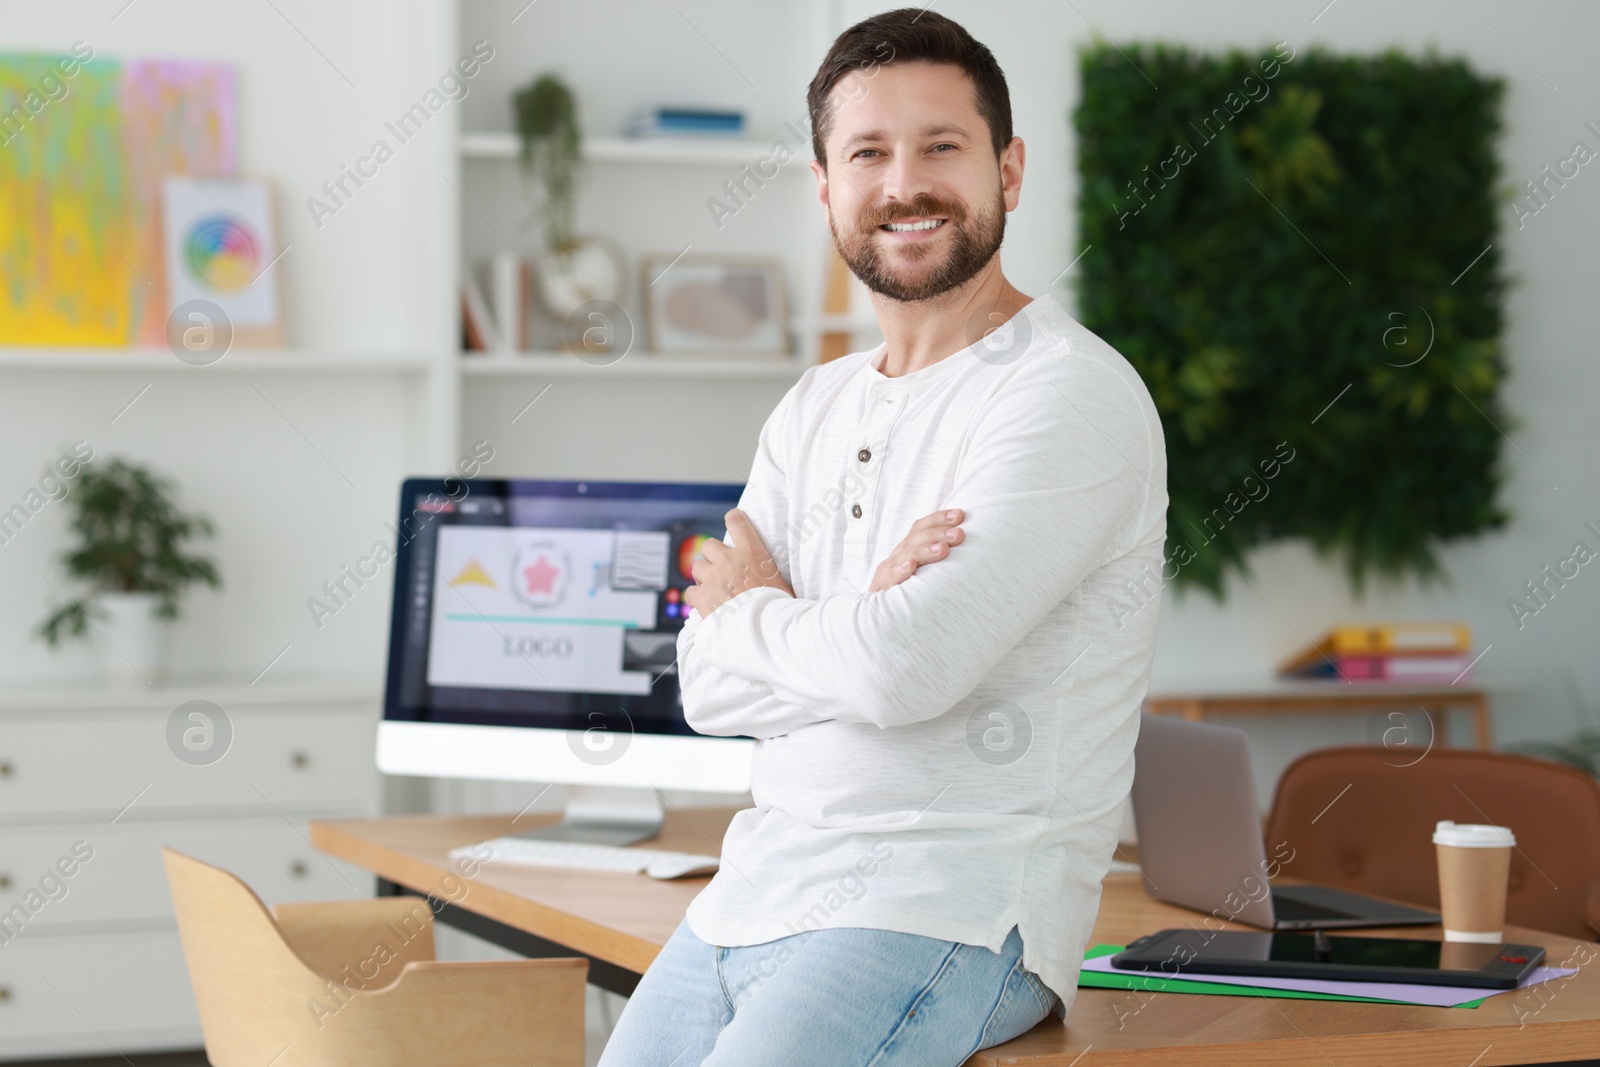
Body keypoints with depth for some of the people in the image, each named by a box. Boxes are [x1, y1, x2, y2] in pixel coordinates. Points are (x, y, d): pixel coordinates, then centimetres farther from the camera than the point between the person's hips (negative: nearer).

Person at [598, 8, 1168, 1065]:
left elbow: (907, 669, -19)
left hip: (949, 909, -7)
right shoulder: (814, 410, 15)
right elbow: (710, 685, 6)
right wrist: (864, 617, -13)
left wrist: (756, 613, 0)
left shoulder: (1074, 393, -9)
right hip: (754, 893, 7)